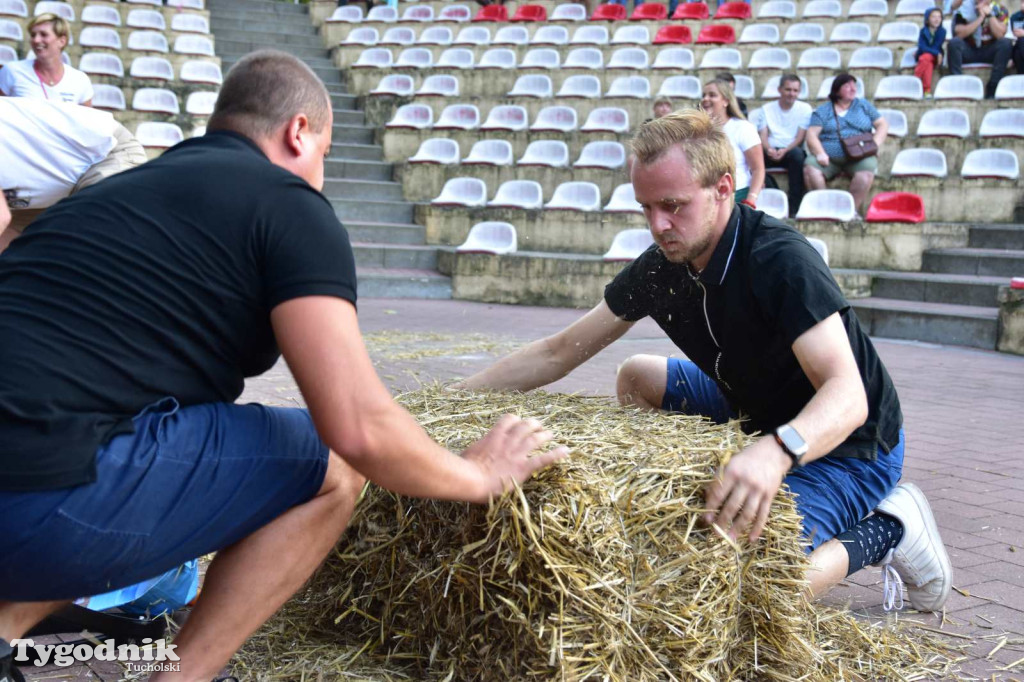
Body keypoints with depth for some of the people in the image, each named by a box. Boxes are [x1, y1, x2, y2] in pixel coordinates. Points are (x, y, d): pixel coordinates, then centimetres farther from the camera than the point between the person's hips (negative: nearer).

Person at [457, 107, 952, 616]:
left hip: (848, 448, -7)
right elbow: (558, 354, 0)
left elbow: (848, 396, -40)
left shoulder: (781, 260, -30)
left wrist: (777, 451, -61)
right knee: (636, 377, 6)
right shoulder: (660, 268, -7)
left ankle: (884, 531, -1)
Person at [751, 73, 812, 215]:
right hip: (771, 152, 1)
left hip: (791, 150, -1)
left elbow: (800, 137, 0)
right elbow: (763, 135, 5)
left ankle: (794, 207, -35)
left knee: (797, 153, -38)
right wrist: (769, 149, -18)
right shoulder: (767, 109, 16)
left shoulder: (805, 109, 11)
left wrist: (785, 151, -19)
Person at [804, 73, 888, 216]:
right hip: (828, 158, 0)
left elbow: (883, 125, 13)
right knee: (810, 168, -32)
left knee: (867, 168, -35)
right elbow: (812, 134, 1)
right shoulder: (822, 111, 14)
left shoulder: (864, 105, 19)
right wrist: (820, 154, -18)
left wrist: (874, 145, -6)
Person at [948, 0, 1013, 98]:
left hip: (989, 52, 1)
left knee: (1006, 43, -28)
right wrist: (980, 18, -24)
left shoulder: (1000, 10, -4)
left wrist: (990, 15, -23)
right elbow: (959, 34, -22)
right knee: (954, 42, -29)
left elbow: (1000, 35, -17)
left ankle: (992, 88, -26)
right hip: (968, 51, -1)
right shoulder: (965, 9, -8)